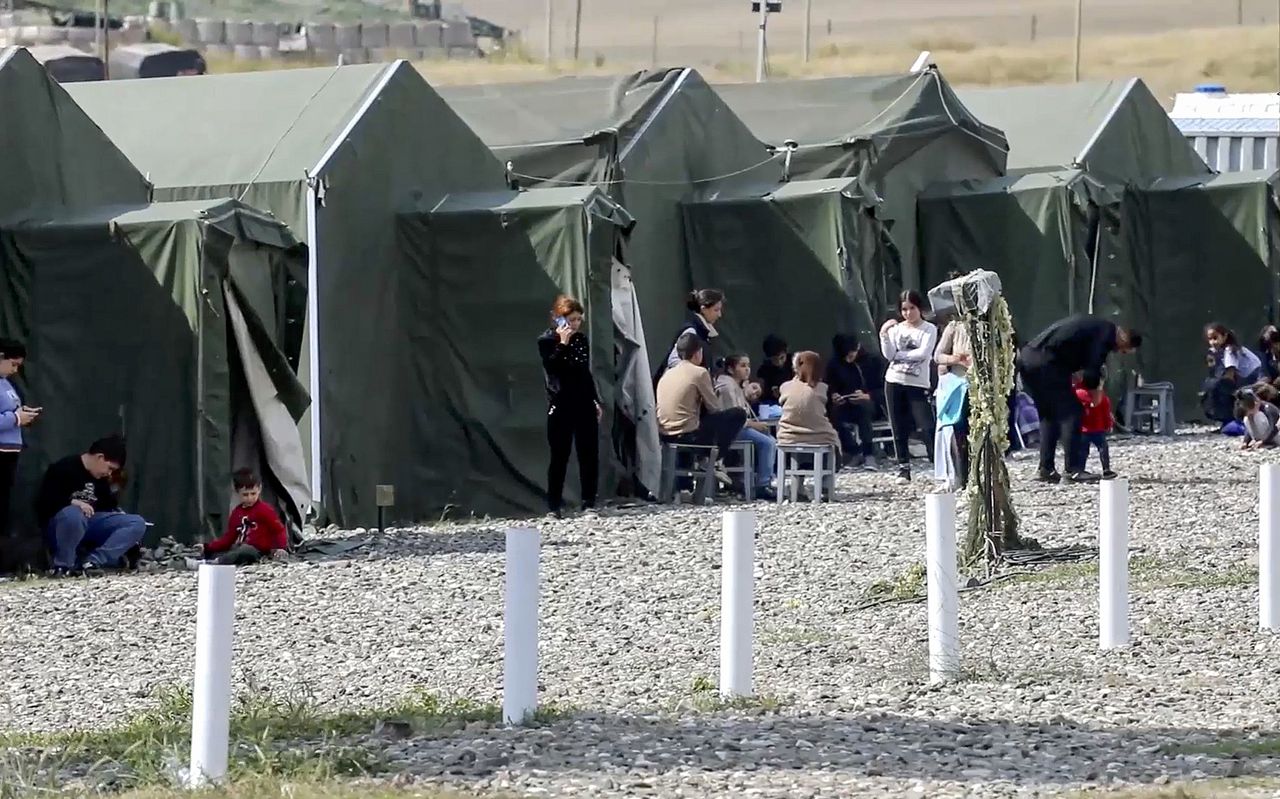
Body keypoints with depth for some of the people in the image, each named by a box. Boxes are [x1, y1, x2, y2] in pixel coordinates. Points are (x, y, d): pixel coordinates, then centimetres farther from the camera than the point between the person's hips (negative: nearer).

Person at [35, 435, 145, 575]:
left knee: (138, 523, -10)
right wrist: (73, 502, -28)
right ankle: (63, 565, -22)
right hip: (59, 523, -7)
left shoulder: (101, 478, 12)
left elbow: (108, 506, 22)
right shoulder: (64, 469, -12)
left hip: (89, 523, 7)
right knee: (74, 514, -44)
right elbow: (42, 502, -18)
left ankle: (92, 561, -23)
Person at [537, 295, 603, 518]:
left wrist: (595, 401, 18)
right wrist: (562, 344, -20)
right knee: (560, 456, -2)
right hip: (561, 407, -5)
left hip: (584, 404, 5)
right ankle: (555, 505, 4)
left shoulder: (581, 339, 10)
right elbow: (552, 368, -21)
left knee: (589, 455, 3)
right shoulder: (547, 341, -6)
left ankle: (589, 503, 9)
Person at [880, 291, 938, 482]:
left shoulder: (929, 329, 0)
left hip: (918, 384, -4)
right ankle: (903, 468, 11)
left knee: (927, 427, -11)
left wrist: (899, 354, -8)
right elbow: (889, 354, -1)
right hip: (894, 382, 4)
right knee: (899, 429, 5)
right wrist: (884, 335, -14)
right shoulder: (896, 328, 8)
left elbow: (923, 353, -13)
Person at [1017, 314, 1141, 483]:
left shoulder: (1095, 325, 25)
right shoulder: (1107, 334, -4)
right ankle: (1072, 470, -10)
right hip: (1045, 362, -9)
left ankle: (1045, 469, 14)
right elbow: (1092, 372, -6)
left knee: (1047, 415, 17)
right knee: (1071, 412, -5)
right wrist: (1094, 388, 13)